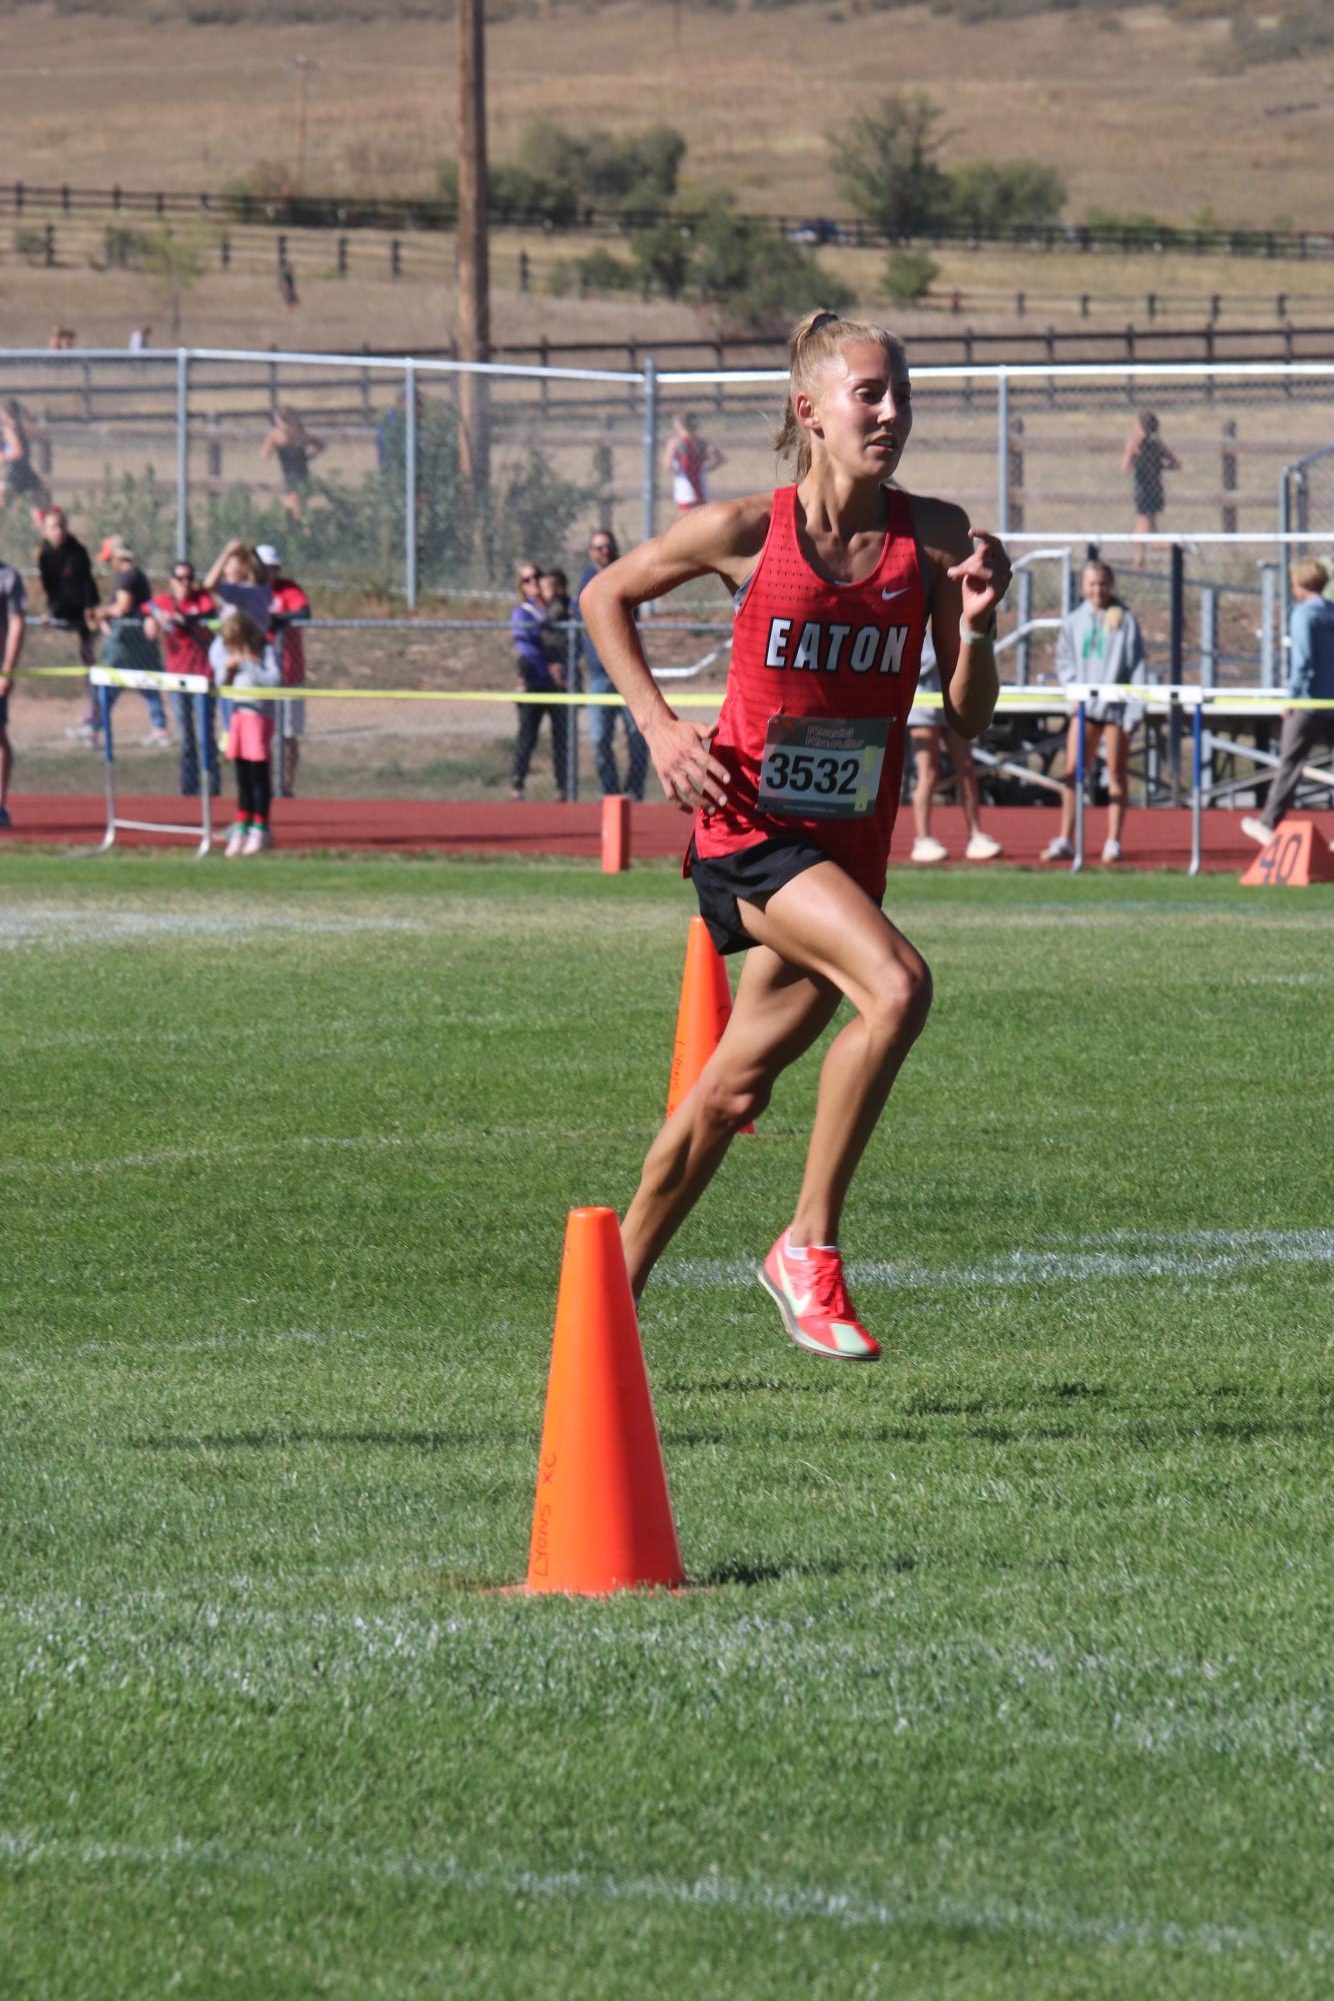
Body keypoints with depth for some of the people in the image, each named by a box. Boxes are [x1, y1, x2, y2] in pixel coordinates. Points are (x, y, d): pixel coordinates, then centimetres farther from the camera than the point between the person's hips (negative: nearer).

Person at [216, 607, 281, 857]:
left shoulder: (265, 652, -8)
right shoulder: (231, 654, 10)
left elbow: (274, 680, -20)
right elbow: (221, 684, 16)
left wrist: (247, 666, -21)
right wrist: (227, 669, -5)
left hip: (259, 714, -6)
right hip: (238, 713, 6)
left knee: (258, 773, -3)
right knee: (242, 776, 9)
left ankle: (260, 829, 3)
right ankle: (242, 828, 13)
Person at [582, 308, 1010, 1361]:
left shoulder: (934, 537, -3)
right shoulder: (747, 531, -10)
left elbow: (968, 718, 0)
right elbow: (605, 596, 7)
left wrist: (975, 628, -19)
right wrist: (657, 723, -3)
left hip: (849, 841, 4)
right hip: (748, 828, -4)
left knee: (734, 1091, 13)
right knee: (897, 985, -28)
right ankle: (809, 1246, -16)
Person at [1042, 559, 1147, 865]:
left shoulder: (1125, 620, -1)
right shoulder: (1073, 621, 7)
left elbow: (1138, 665, -3)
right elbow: (1064, 659, 15)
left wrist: (1135, 710, -9)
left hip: (1116, 703, -2)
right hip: (1084, 705, 2)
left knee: (1116, 773, 4)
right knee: (1073, 771, -4)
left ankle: (1113, 842, 8)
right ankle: (1065, 841, -3)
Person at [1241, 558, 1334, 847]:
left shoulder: (1303, 614, -9)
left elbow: (1302, 659, -17)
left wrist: (1291, 698, -10)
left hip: (1310, 702, -6)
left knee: (1289, 763, 2)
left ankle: (1268, 825, 9)